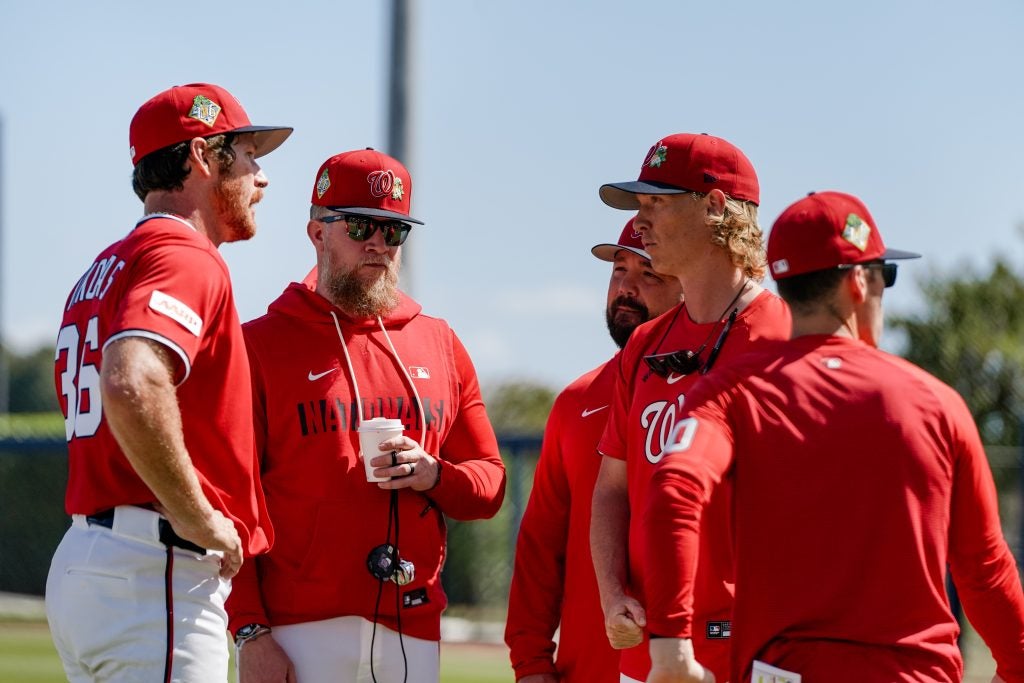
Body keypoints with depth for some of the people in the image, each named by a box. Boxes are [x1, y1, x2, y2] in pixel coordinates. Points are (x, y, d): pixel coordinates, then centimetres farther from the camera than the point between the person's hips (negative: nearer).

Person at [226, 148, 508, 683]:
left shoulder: (440, 345, 16)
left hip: (414, 633, 5)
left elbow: (489, 485, 16)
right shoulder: (259, 345, 1)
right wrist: (249, 631, -13)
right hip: (300, 632, -4)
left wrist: (432, 476, -7)